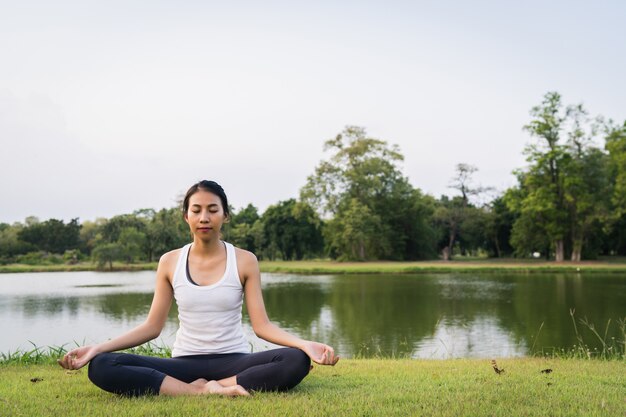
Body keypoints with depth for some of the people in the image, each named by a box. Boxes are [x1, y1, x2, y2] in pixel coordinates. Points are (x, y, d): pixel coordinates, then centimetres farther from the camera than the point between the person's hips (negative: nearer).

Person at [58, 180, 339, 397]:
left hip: (233, 361, -1)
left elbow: (261, 325, -4)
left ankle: (202, 388, -25)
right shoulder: (169, 262, 4)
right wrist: (97, 348, -8)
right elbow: (152, 326, 4)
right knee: (101, 367, -24)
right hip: (184, 363, 1)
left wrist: (305, 344, -22)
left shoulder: (244, 261, 0)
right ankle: (207, 391, -30)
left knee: (297, 361, -32)